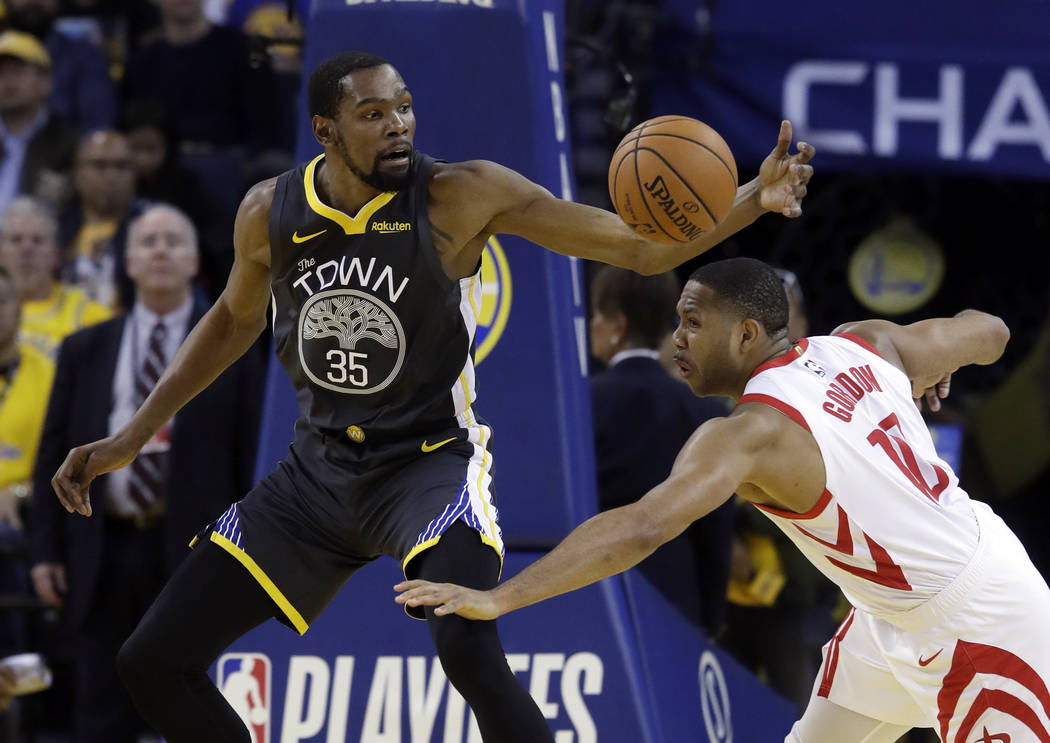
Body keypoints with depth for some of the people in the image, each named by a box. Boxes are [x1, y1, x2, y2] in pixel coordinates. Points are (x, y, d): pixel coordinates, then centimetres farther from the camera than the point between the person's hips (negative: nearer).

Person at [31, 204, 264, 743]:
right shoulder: (85, 351, 11)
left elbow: (252, 456, 2)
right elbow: (54, 456, 11)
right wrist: (46, 548, 2)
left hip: (197, 555, -2)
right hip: (105, 552, 2)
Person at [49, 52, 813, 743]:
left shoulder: (461, 196, -17)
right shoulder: (270, 213, -6)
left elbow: (641, 246, -17)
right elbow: (236, 318, 17)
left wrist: (751, 202, -34)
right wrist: (134, 436, 17)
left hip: (431, 460, -5)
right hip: (321, 467, 5)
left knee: (469, 648, -34)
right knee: (154, 662, 1)